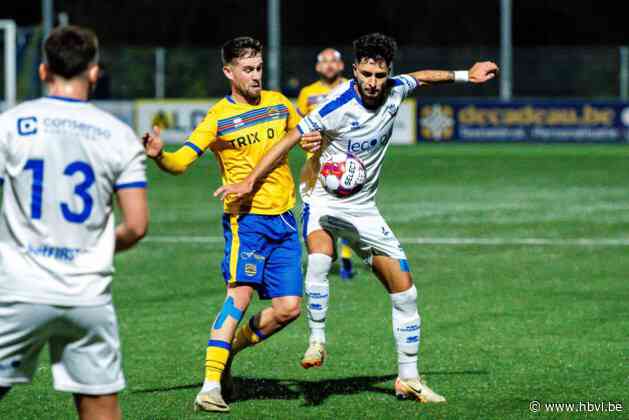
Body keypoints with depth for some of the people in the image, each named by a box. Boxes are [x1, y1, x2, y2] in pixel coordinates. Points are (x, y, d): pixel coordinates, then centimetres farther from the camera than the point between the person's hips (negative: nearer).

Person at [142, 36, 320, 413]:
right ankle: (211, 385, -22)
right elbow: (181, 161, -11)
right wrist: (159, 155, -33)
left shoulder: (279, 103, 9)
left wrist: (314, 140, 3)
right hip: (246, 217, -5)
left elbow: (307, 134, 27)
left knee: (289, 308, -1)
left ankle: (229, 349, 22)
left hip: (284, 219, 5)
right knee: (241, 293, -22)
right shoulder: (219, 118, -5)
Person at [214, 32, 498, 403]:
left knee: (405, 290, 2)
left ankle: (409, 378, 14)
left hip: (364, 208, 5)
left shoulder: (395, 91, -7)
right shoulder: (337, 106, -22)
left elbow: (422, 77, 19)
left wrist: (465, 76, 24)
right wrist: (250, 182, -17)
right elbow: (289, 140, -15)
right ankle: (317, 339, -19)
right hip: (325, 201, -5)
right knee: (320, 255, -37)